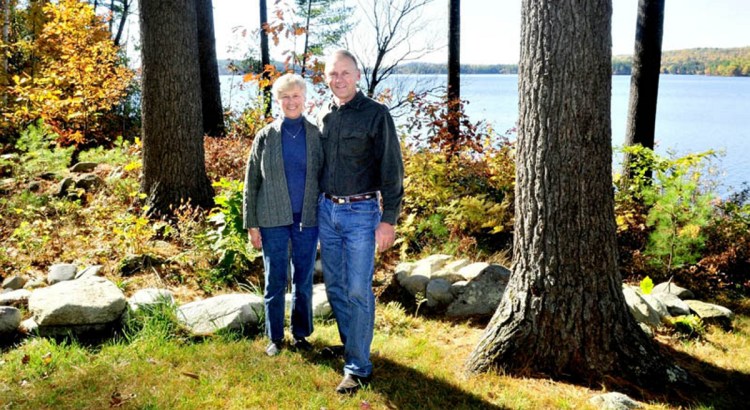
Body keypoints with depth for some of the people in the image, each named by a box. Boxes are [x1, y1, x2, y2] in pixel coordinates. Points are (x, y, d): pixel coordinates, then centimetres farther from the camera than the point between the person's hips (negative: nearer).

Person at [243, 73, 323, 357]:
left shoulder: (316, 135, 1)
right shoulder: (265, 137, 0)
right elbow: (252, 182, 2)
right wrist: (252, 225, -1)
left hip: (308, 220, 1)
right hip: (273, 221, -1)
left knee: (304, 281, 11)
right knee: (274, 282, 7)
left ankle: (301, 334, 27)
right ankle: (275, 338, 23)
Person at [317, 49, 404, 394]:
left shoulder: (376, 114, -8)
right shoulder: (324, 116, 8)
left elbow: (391, 169, -9)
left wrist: (389, 219, -13)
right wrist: (318, 204, 15)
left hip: (360, 213, -6)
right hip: (327, 210, 6)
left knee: (358, 290, -4)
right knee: (334, 284, 14)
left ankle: (358, 367, 6)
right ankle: (350, 343, 33)